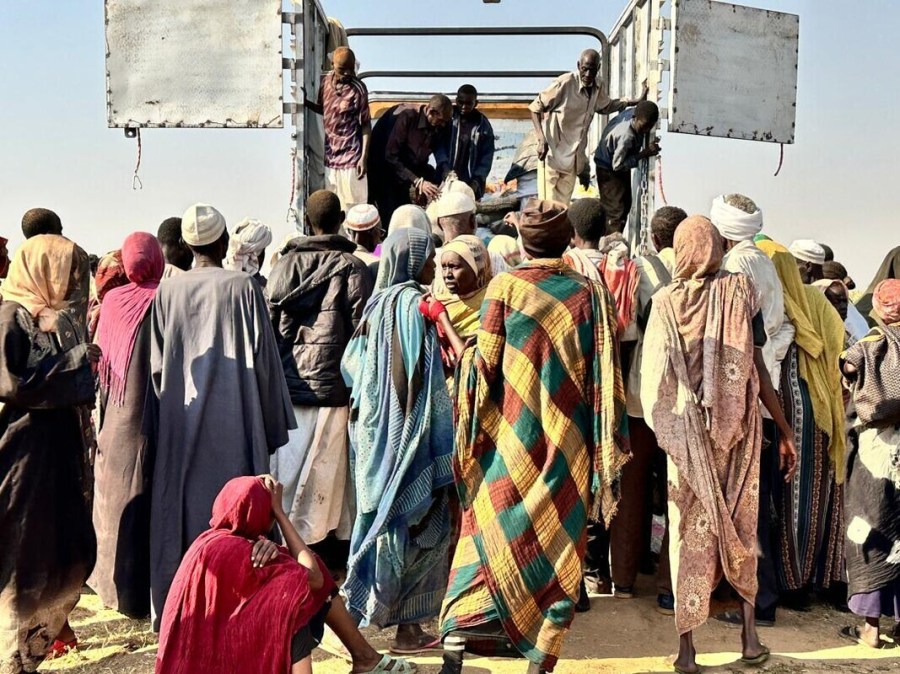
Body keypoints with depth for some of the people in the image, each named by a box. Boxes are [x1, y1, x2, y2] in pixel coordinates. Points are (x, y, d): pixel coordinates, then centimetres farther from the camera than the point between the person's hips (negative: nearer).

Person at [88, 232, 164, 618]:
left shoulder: (111, 302, 1)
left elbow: (100, 362, 7)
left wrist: (103, 418, 15)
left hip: (114, 423, 5)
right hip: (147, 420, -5)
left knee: (114, 498, 17)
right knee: (144, 504, 3)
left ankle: (113, 583, 30)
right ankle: (140, 592, 8)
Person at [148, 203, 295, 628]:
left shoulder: (166, 292, 1)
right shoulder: (243, 287, -7)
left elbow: (157, 365, 3)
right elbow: (261, 358, -5)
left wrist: (161, 423, 13)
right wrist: (271, 425, 3)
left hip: (180, 422, 3)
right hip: (233, 418, -3)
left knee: (183, 510, 10)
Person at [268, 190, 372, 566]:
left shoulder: (286, 264, 5)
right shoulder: (352, 267, -4)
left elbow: (270, 323, 5)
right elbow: (360, 328, -6)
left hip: (288, 382, 2)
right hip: (333, 384, -2)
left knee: (289, 465, 9)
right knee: (329, 467, 7)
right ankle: (333, 550, 17)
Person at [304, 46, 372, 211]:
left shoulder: (358, 89, -15)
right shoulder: (325, 81, 2)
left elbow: (366, 124, -11)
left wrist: (364, 157, -16)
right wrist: (305, 102, -1)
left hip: (350, 157, -6)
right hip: (330, 154, 6)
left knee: (352, 207, 0)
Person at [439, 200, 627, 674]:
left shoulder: (505, 287, -6)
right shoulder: (589, 293, -1)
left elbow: (485, 364, -7)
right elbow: (604, 373, -3)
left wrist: (466, 357, 15)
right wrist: (604, 451, 3)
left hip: (511, 438, -1)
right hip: (568, 444, 1)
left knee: (490, 534, 10)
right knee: (557, 539, 10)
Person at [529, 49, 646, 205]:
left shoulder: (599, 86, 0)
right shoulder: (564, 83, -20)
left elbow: (605, 107, 22)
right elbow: (536, 108, -12)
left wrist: (636, 102, 14)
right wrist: (541, 139, -23)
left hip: (574, 157, 6)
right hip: (552, 152, -6)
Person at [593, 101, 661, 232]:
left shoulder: (634, 113, -16)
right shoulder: (626, 135, -39)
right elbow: (617, 165, -30)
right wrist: (644, 154, -33)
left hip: (620, 168, 10)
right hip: (609, 170, -10)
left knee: (625, 205, 20)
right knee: (614, 212, -7)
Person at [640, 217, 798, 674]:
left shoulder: (665, 301, -3)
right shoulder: (741, 289, -2)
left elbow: (655, 376, -6)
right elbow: (757, 367, -4)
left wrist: (664, 428, 8)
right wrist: (785, 431, 2)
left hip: (688, 431, -1)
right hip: (739, 428, 1)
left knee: (691, 533, 6)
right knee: (741, 526, 15)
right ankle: (750, 635, 18)